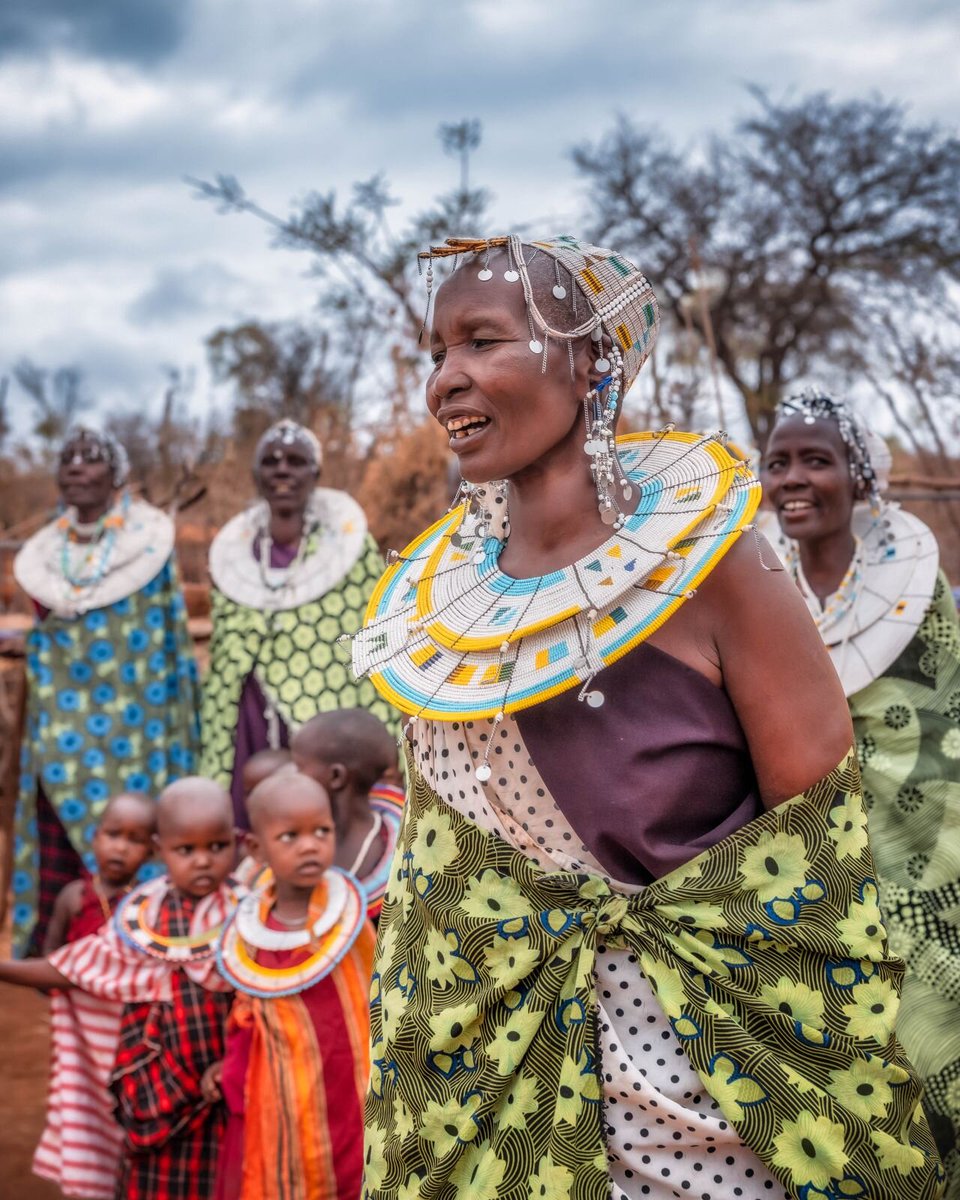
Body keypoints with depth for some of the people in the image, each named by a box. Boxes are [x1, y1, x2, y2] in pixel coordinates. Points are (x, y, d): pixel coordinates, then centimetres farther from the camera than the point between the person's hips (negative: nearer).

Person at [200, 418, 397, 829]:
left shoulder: (348, 539, 0)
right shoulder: (232, 552, 9)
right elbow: (223, 658, 13)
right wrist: (214, 750, 11)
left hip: (332, 717, -3)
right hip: (257, 722, 3)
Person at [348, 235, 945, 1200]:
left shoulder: (701, 556, -17)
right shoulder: (435, 597, -1)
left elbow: (818, 847, -14)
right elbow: (434, 881, 9)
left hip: (717, 1045, -4)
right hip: (500, 1054, 4)